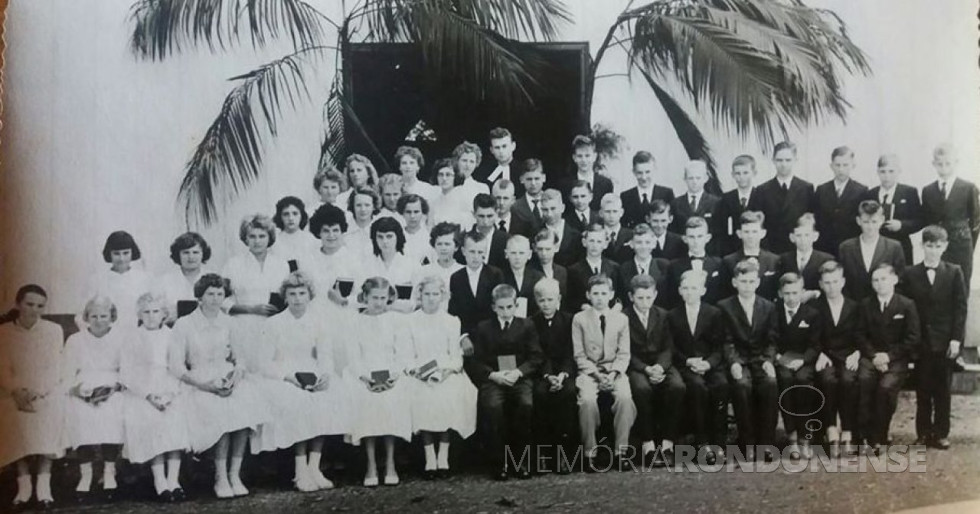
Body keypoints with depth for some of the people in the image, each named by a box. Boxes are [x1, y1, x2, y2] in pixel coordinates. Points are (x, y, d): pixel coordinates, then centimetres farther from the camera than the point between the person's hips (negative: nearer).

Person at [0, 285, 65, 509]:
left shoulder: (54, 330, 2)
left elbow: (55, 366, -2)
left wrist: (38, 391, -15)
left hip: (47, 392, -1)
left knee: (46, 428, -20)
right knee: (18, 431, -18)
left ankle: (44, 484, -13)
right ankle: (24, 484, -10)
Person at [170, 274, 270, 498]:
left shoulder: (228, 322, 12)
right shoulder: (184, 325, -1)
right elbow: (176, 366, -4)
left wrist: (238, 371, -7)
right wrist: (204, 384, -16)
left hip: (228, 377, 3)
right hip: (200, 382, -3)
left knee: (246, 403, -29)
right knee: (220, 411, -33)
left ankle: (234, 474, -22)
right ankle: (220, 478, -21)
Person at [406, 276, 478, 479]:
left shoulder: (451, 321, 13)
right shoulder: (410, 321, 10)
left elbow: (456, 356, 9)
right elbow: (408, 356, 7)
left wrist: (446, 371, -10)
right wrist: (418, 371, -11)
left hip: (447, 373, 0)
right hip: (420, 375, 0)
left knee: (448, 396, -25)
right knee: (422, 398, -26)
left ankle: (443, 457, -16)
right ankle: (429, 458, -18)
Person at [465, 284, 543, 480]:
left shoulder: (527, 326, 14)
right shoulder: (483, 328, 13)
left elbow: (537, 357, 6)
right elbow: (473, 361, 6)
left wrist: (519, 372, -12)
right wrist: (493, 375, -12)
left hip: (520, 378, 0)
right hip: (492, 379, 0)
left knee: (526, 404, -31)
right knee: (492, 406, -32)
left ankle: (521, 460, -15)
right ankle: (499, 461, -19)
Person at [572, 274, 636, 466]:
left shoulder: (621, 319, 9)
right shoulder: (579, 319, 3)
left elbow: (624, 354, 7)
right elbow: (579, 355, 1)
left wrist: (613, 373, -11)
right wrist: (597, 374, -12)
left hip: (615, 371, 1)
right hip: (589, 371, -1)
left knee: (625, 397, -30)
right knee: (588, 400, -32)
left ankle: (621, 449, -18)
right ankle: (590, 451, -18)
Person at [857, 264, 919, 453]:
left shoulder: (907, 305, 3)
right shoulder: (865, 305, 11)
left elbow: (912, 339, -2)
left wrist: (888, 356, -12)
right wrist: (874, 356, -10)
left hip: (896, 359, -2)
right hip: (871, 356, 2)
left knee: (886, 387, -30)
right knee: (863, 380, -30)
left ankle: (879, 438, -14)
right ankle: (866, 435, -22)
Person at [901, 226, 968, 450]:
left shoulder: (954, 272, 1)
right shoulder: (911, 274, 2)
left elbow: (960, 307, -1)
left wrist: (956, 338, -8)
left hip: (945, 341, 0)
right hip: (921, 341, 0)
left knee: (942, 389, 7)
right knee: (922, 390, 6)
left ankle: (941, 433, 16)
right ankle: (923, 432, 14)